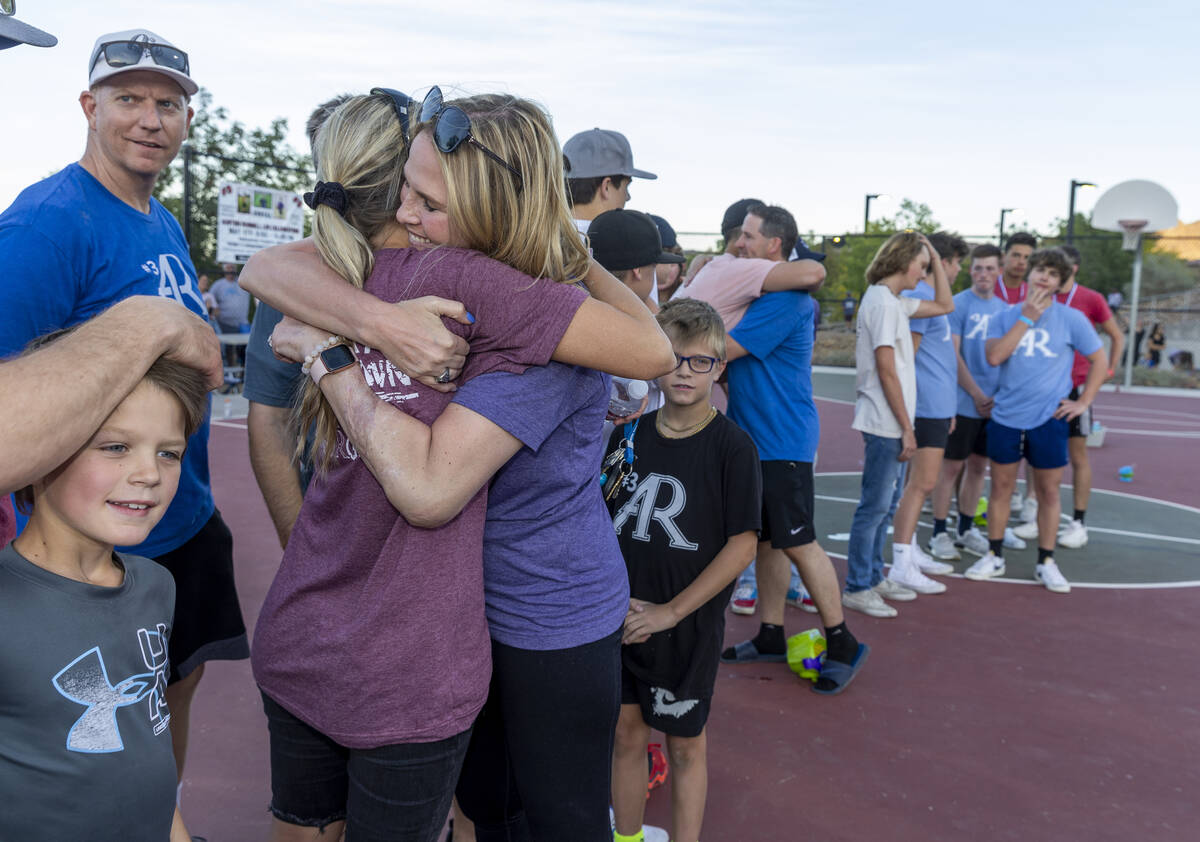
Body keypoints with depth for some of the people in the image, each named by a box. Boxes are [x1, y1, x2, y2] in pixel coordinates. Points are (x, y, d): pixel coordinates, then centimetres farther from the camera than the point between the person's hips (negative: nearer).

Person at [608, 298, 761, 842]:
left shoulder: (732, 447, -10)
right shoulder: (626, 436, 2)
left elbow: (743, 543, -14)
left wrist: (670, 611, -15)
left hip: (688, 626, -3)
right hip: (621, 623, 4)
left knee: (685, 745, 11)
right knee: (627, 734, 15)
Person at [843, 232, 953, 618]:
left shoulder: (893, 301, 14)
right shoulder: (882, 302, -15)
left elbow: (944, 305, 25)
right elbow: (886, 371, -18)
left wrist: (936, 259, 15)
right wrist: (906, 428, -16)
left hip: (891, 425, 10)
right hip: (886, 424, -10)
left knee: (884, 504, 15)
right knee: (875, 506, -3)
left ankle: (873, 578, 25)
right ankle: (857, 588, 6)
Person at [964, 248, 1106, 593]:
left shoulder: (1071, 319, 0)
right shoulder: (1006, 317, 4)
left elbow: (1099, 360, 7)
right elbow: (994, 355, -13)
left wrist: (1084, 401, 0)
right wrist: (1027, 317, -13)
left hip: (1049, 418, -1)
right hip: (1006, 415, 1)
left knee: (1048, 491, 5)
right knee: (1001, 486, 8)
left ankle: (1046, 563, 17)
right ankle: (994, 557, 20)